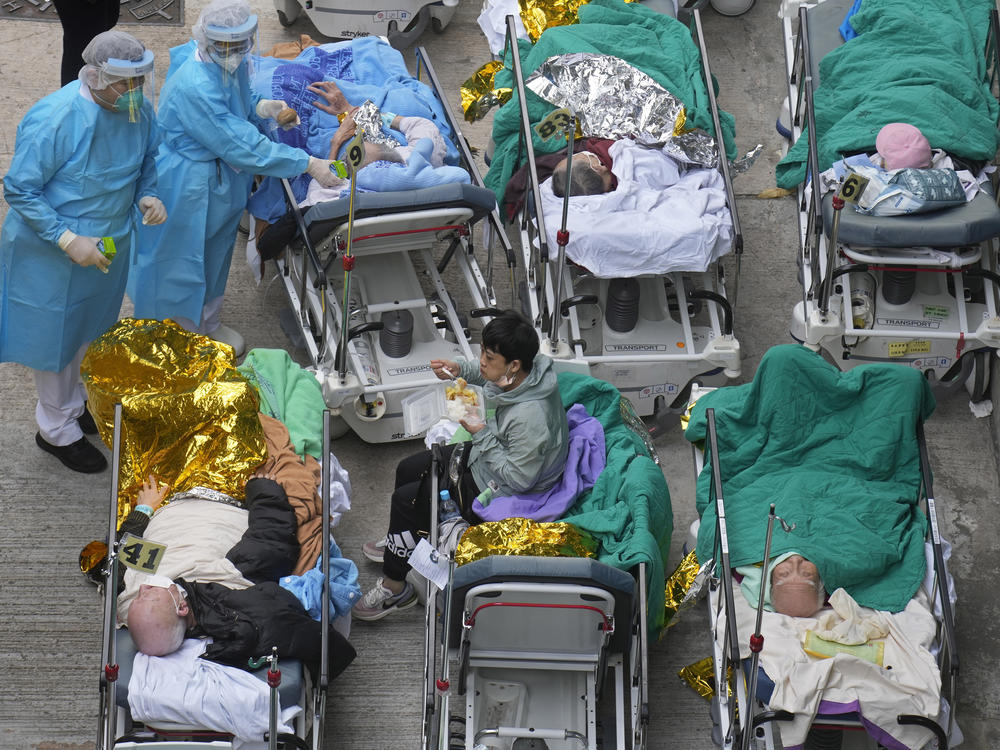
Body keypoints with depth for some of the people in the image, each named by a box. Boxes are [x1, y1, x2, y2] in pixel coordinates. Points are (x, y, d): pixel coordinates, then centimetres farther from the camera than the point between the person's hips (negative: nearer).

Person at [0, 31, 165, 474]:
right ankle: (56, 430, 30)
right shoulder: (53, 120, -30)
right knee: (55, 337, 11)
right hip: (52, 254, -6)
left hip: (107, 247, 6)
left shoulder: (137, 110, -9)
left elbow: (145, 162, 11)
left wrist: (148, 196, -11)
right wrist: (69, 240, -29)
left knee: (85, 330, 25)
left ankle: (72, 405, 48)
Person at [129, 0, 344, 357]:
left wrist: (261, 107, -11)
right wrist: (308, 164, -31)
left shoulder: (233, 64, -9)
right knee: (184, 260, 11)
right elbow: (241, 145, -34)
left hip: (222, 179, 9)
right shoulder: (195, 86, -36)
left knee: (215, 251, 26)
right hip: (187, 186, -9)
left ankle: (208, 323, 48)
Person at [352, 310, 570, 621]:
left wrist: (482, 434, -27)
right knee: (407, 470, 20)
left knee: (406, 499, -5)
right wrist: (461, 370, -5)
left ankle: (395, 587, 15)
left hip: (496, 491, -10)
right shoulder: (533, 369, -14)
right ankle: (400, 544, 48)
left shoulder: (529, 418, -41)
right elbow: (490, 375, 11)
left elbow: (518, 479, -31)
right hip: (482, 456, 10)